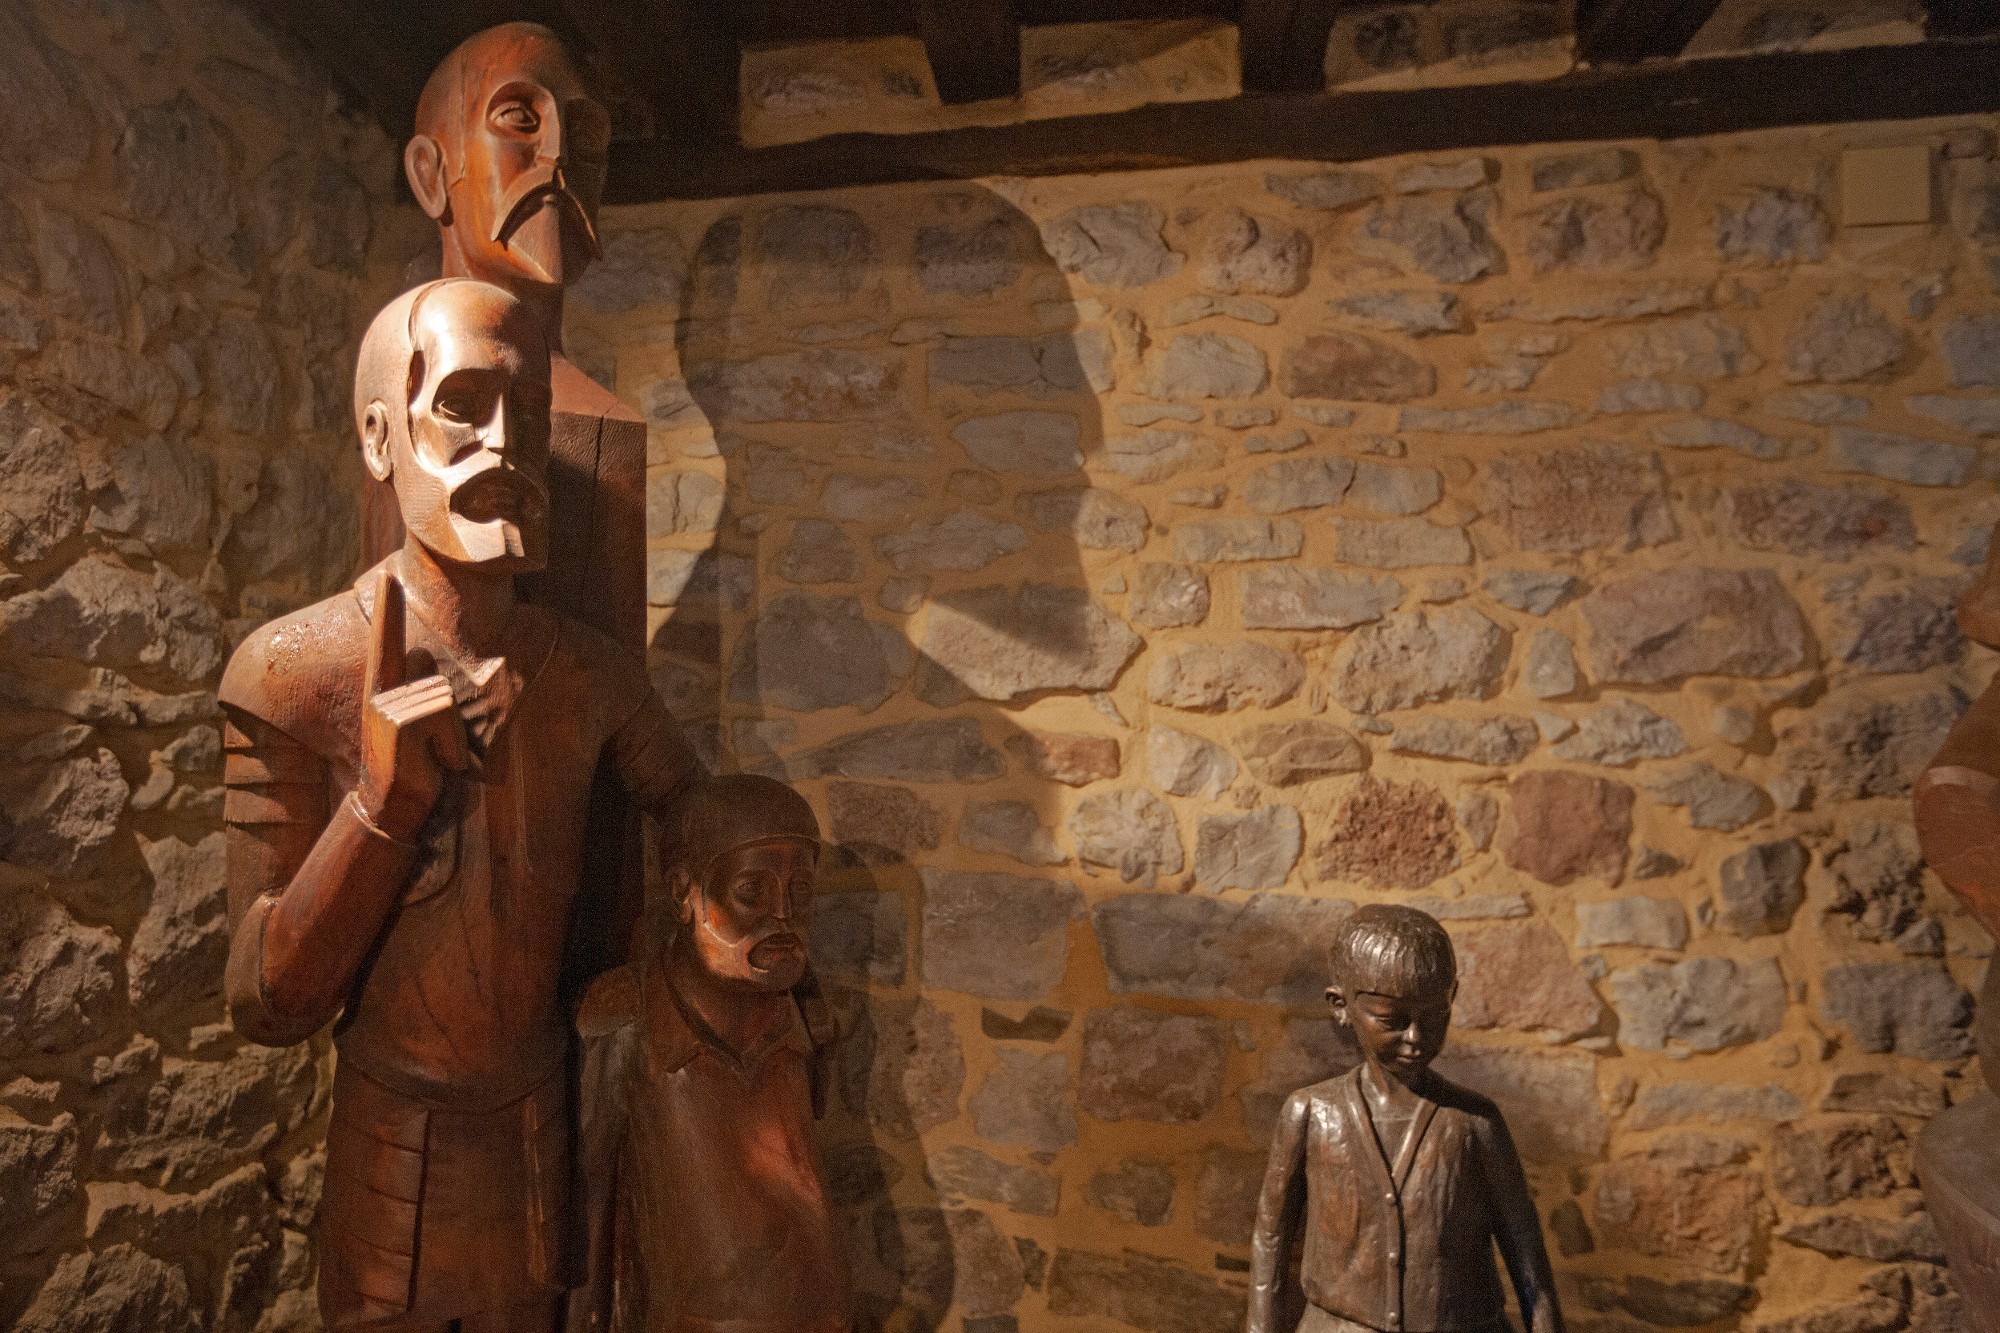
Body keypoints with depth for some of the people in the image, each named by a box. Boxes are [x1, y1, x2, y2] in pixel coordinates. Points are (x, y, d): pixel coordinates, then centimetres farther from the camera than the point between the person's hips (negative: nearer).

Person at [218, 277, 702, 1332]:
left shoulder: (592, 674, -9)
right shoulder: (290, 673, -18)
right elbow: (268, 1008, -17)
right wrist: (382, 800, -29)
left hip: (547, 1127, 3)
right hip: (395, 1153, -3)